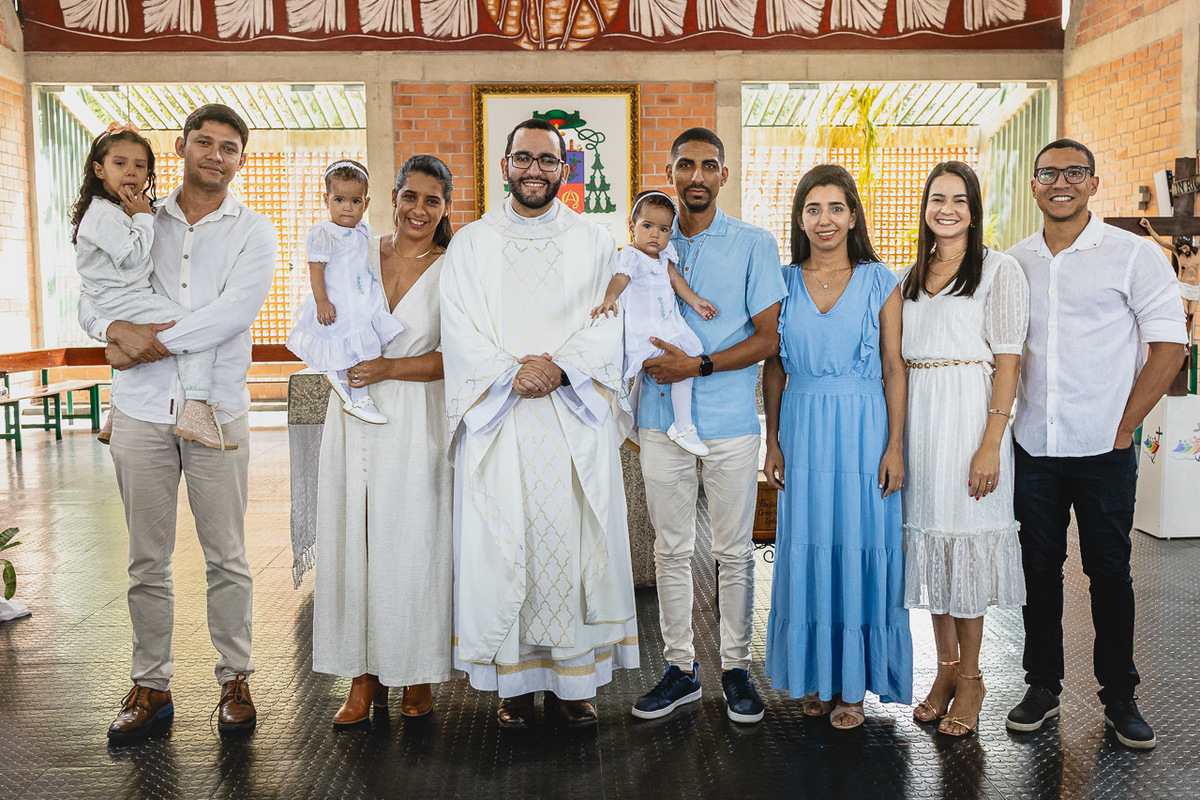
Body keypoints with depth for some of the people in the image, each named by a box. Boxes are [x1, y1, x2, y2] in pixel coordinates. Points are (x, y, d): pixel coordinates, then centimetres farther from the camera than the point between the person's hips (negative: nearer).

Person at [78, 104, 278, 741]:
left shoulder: (253, 232, 4)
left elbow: (234, 312, -12)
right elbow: (91, 300, 8)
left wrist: (152, 342, -13)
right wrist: (120, 329, -14)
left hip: (216, 409, -2)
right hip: (140, 408, 2)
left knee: (226, 557, 4)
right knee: (147, 561, 8)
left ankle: (234, 678, 18)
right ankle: (150, 684, 21)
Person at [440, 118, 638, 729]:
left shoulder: (595, 244, 10)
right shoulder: (471, 243, 10)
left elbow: (609, 326, 1)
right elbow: (460, 330, 0)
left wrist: (558, 366, -15)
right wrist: (511, 373, -14)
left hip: (574, 419, 0)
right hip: (496, 421, 0)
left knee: (571, 543, 0)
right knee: (500, 547, 0)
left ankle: (572, 678, 11)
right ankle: (514, 681, 12)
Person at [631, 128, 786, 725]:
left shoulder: (754, 245, 1)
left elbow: (769, 337, -4)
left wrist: (699, 365, -14)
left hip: (730, 422, -2)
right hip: (661, 421, 3)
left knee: (734, 551, 6)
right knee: (671, 550, 9)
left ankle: (735, 666, 21)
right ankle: (680, 668, 21)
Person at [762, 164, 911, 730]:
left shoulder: (879, 282, 1)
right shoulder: (784, 282, 6)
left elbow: (894, 368, -1)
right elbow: (774, 369, 7)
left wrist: (895, 445, -7)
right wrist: (773, 443, 2)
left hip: (864, 429, -2)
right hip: (802, 430, 2)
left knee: (860, 546, 2)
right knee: (806, 549, 6)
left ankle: (853, 682, 15)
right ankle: (814, 676, 20)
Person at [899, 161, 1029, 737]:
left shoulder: (998, 269, -2)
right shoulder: (910, 277, 15)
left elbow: (1008, 361, -8)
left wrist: (991, 443, -15)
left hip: (969, 416, -5)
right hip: (917, 420, 5)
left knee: (966, 539, -2)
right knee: (928, 535, 8)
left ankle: (970, 678, 13)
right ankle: (946, 668, 21)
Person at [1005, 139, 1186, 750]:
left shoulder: (1134, 255, -3)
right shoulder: (1014, 263, 8)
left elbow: (1168, 347, -5)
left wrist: (1123, 426, -8)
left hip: (1104, 448, -3)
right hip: (1034, 447, 3)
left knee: (1109, 572, 5)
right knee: (1040, 569, 10)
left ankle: (1119, 696, 19)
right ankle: (1042, 686, 23)